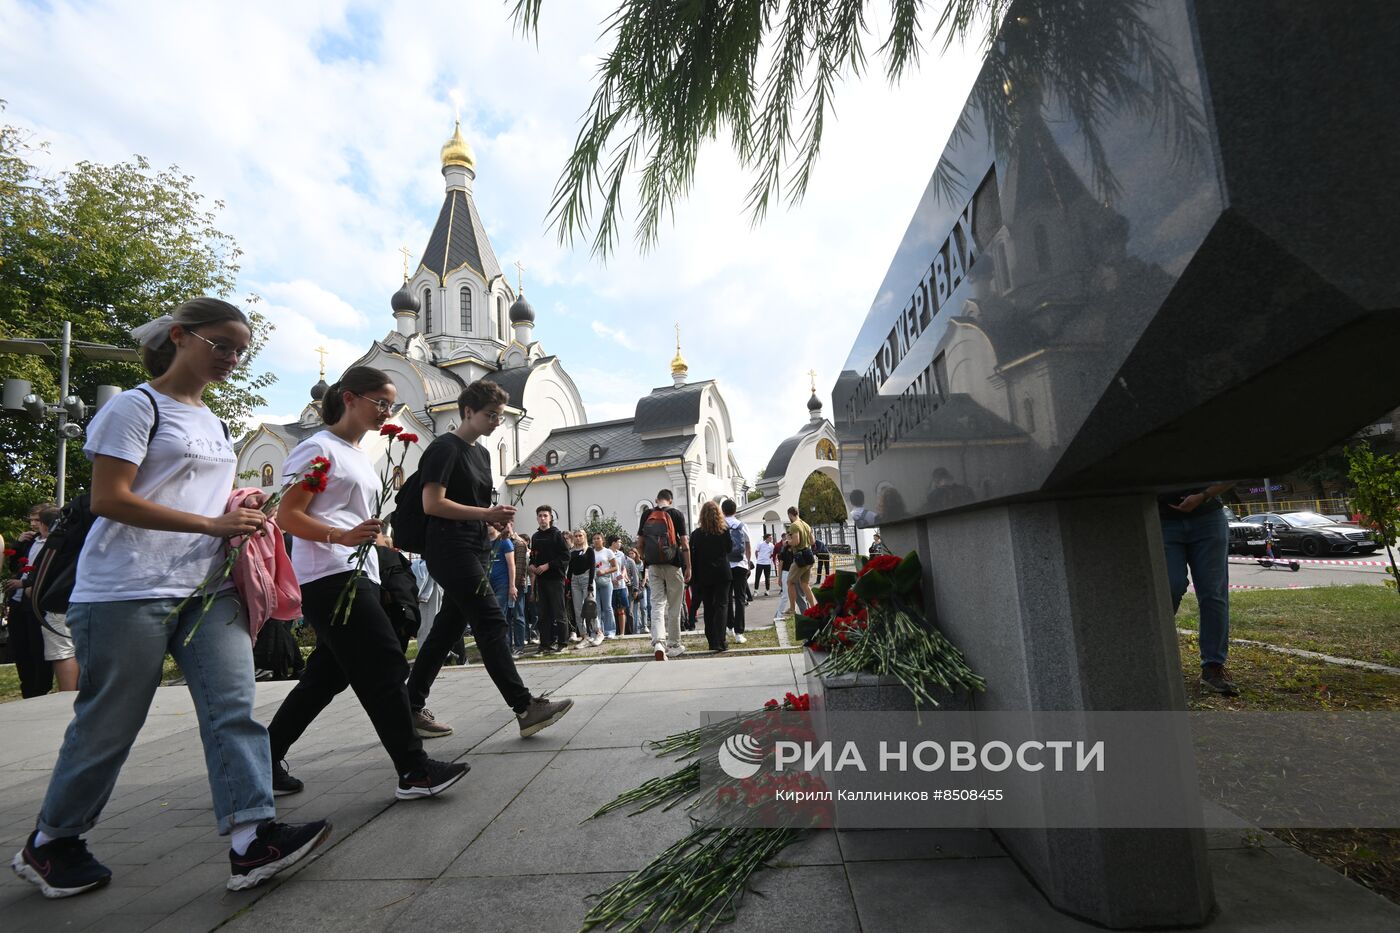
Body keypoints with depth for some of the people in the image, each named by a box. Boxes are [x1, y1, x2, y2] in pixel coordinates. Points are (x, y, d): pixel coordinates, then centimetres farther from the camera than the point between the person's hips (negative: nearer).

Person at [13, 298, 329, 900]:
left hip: (208, 588, 6)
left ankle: (251, 839, -7)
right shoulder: (138, 406, -4)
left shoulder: (214, 424, 20)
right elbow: (109, 500, -13)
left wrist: (243, 520, 8)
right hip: (127, 594, -6)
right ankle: (49, 844, 31)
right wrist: (213, 524, -19)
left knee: (233, 708, -6)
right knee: (110, 724, 7)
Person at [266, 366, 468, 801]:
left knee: (328, 675, 14)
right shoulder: (319, 448, -7)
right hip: (330, 577, -10)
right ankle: (414, 771, -6)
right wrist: (341, 537, -27)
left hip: (356, 575, 10)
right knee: (385, 667, -11)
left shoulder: (362, 456, 20)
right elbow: (287, 515, -14)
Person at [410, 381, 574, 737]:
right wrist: (486, 514, -19)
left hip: (473, 550, 9)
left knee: (449, 628, 11)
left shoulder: (482, 453, 18)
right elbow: (432, 504, -17)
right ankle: (525, 708, -11)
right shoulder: (445, 448, -9)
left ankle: (412, 708, 22)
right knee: (492, 622, -12)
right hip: (450, 550, -9)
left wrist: (494, 518, 5)